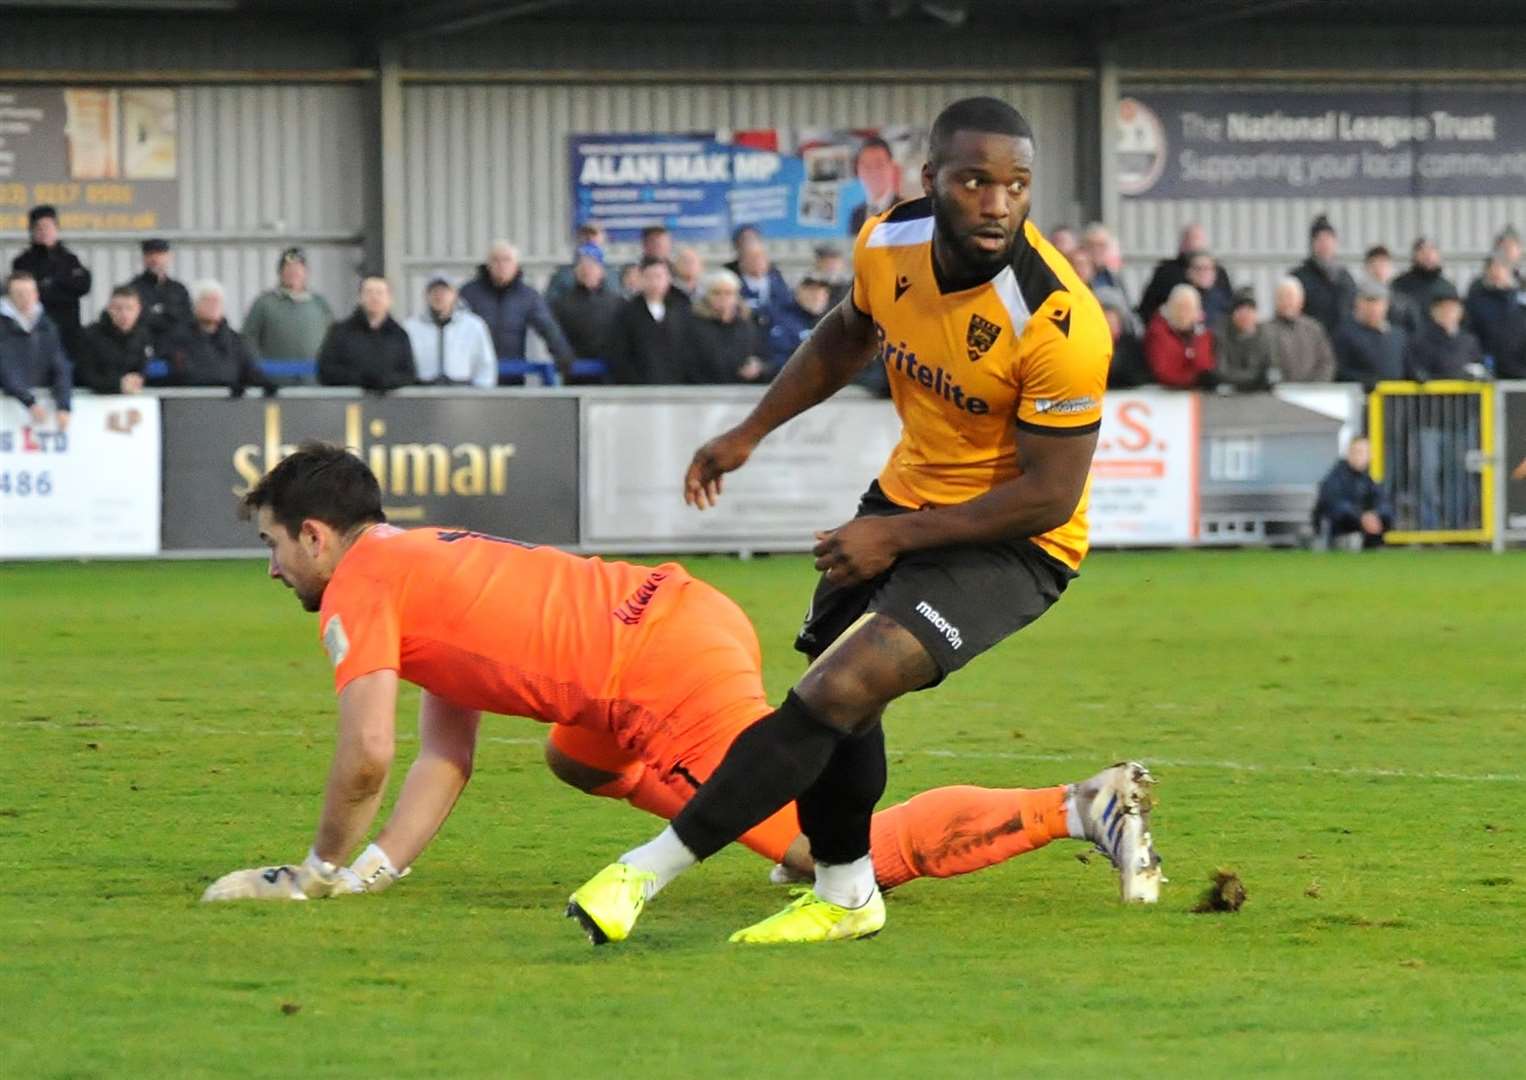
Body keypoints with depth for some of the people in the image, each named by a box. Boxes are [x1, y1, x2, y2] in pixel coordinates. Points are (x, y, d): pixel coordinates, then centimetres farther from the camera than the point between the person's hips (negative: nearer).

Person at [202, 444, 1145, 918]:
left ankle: (1081, 809, -17)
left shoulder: (358, 589, 1)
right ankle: (810, 825, 21)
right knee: (574, 756, 36)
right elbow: (448, 757, 28)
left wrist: (323, 869, 5)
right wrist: (375, 866, 19)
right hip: (694, 609, 10)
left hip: (670, 671, -10)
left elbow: (367, 756, -9)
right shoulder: (424, 560, 29)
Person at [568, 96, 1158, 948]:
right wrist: (750, 433, 13)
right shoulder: (889, 244, -11)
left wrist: (896, 536, -19)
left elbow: (1050, 495, -23)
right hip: (910, 493, 7)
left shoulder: (1059, 320, -30)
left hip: (1012, 541, -7)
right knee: (834, 695, 16)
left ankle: (648, 871, -16)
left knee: (843, 689, -21)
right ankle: (844, 896, 39)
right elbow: (849, 336, 14)